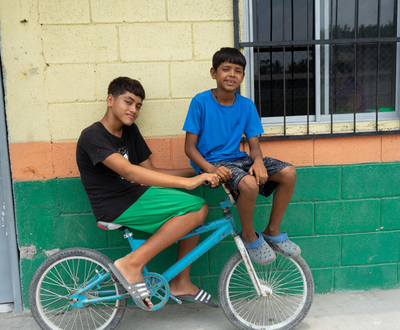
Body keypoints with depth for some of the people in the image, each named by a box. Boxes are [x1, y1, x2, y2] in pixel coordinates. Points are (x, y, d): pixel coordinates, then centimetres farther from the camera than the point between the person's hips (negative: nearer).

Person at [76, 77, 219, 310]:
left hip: (135, 195, 9)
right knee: (197, 208, -17)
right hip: (116, 207, -8)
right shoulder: (93, 136, -15)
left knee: (197, 209, 5)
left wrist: (198, 172, 1)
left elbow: (150, 172, 11)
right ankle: (132, 265, -16)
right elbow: (129, 171, -29)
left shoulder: (130, 131, 12)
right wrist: (186, 182, -35)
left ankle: (181, 283, 12)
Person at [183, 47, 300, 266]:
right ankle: (249, 236, -5)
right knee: (249, 183, -35)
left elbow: (254, 144, 3)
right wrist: (210, 168, -26)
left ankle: (273, 231, 5)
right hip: (210, 162, -5)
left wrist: (258, 161, -21)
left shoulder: (247, 105, 4)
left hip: (237, 158, 6)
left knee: (288, 173, -14)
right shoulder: (200, 102, -9)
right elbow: (190, 146, -9)